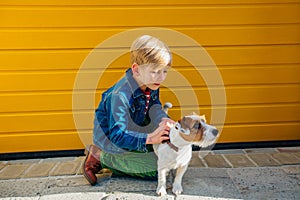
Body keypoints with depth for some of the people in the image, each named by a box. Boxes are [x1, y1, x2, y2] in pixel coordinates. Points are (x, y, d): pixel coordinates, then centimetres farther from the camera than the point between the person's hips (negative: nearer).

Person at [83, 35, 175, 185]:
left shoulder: (151, 84, -10)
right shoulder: (120, 96, -35)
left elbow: (154, 105, 1)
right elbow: (117, 135, -36)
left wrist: (163, 119, -21)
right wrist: (149, 138, -42)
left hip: (132, 132, 8)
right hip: (112, 143, -8)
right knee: (159, 169, -9)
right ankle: (100, 157, -2)